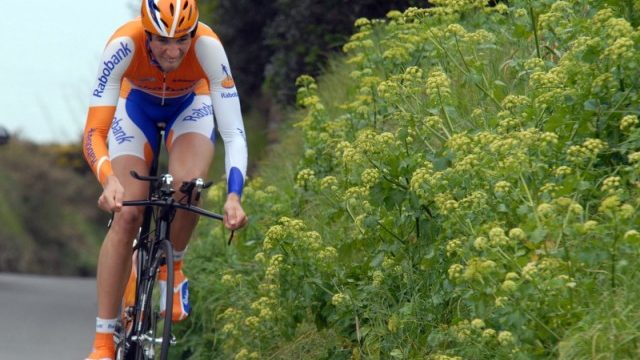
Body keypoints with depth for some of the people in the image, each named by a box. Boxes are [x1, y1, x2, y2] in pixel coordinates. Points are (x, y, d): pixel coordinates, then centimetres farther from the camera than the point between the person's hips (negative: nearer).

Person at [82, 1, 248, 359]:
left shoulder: (207, 46, -38)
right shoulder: (124, 44, -38)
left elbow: (234, 132, -38)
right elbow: (94, 132, -39)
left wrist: (234, 195, -52)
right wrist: (109, 180, -58)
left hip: (191, 106, 0)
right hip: (137, 105, 0)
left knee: (188, 185, -30)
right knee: (126, 214, -17)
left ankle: (174, 265, 3)